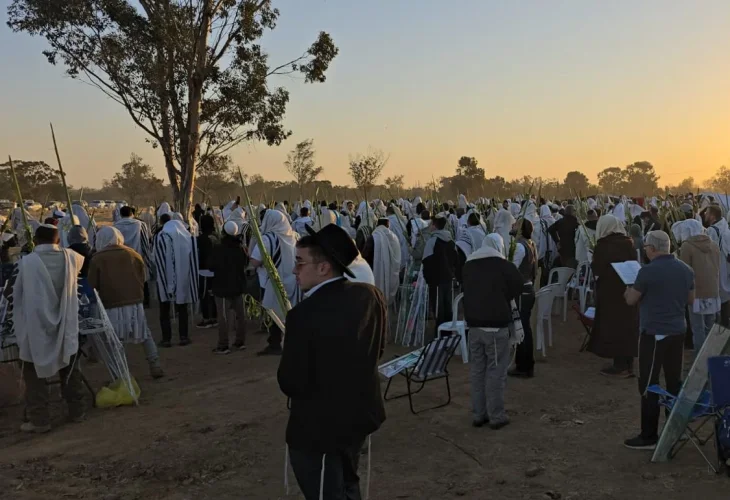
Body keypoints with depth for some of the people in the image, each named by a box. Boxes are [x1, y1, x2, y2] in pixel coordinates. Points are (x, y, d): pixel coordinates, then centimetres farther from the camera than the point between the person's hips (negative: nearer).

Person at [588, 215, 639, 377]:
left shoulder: (603, 245, -14)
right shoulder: (628, 243, 1)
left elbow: (596, 269, -12)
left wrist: (592, 263, 6)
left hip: (610, 290, -5)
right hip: (628, 289, 5)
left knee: (612, 325, 4)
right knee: (627, 324, 13)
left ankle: (620, 366, 5)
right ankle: (628, 365, 19)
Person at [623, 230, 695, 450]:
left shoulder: (648, 271, -17)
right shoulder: (686, 269, 5)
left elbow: (631, 300, -7)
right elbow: (690, 299, 17)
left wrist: (629, 290, 14)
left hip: (654, 333, -7)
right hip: (678, 331, 7)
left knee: (649, 386, -1)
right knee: (675, 382, 15)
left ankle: (649, 436, 4)